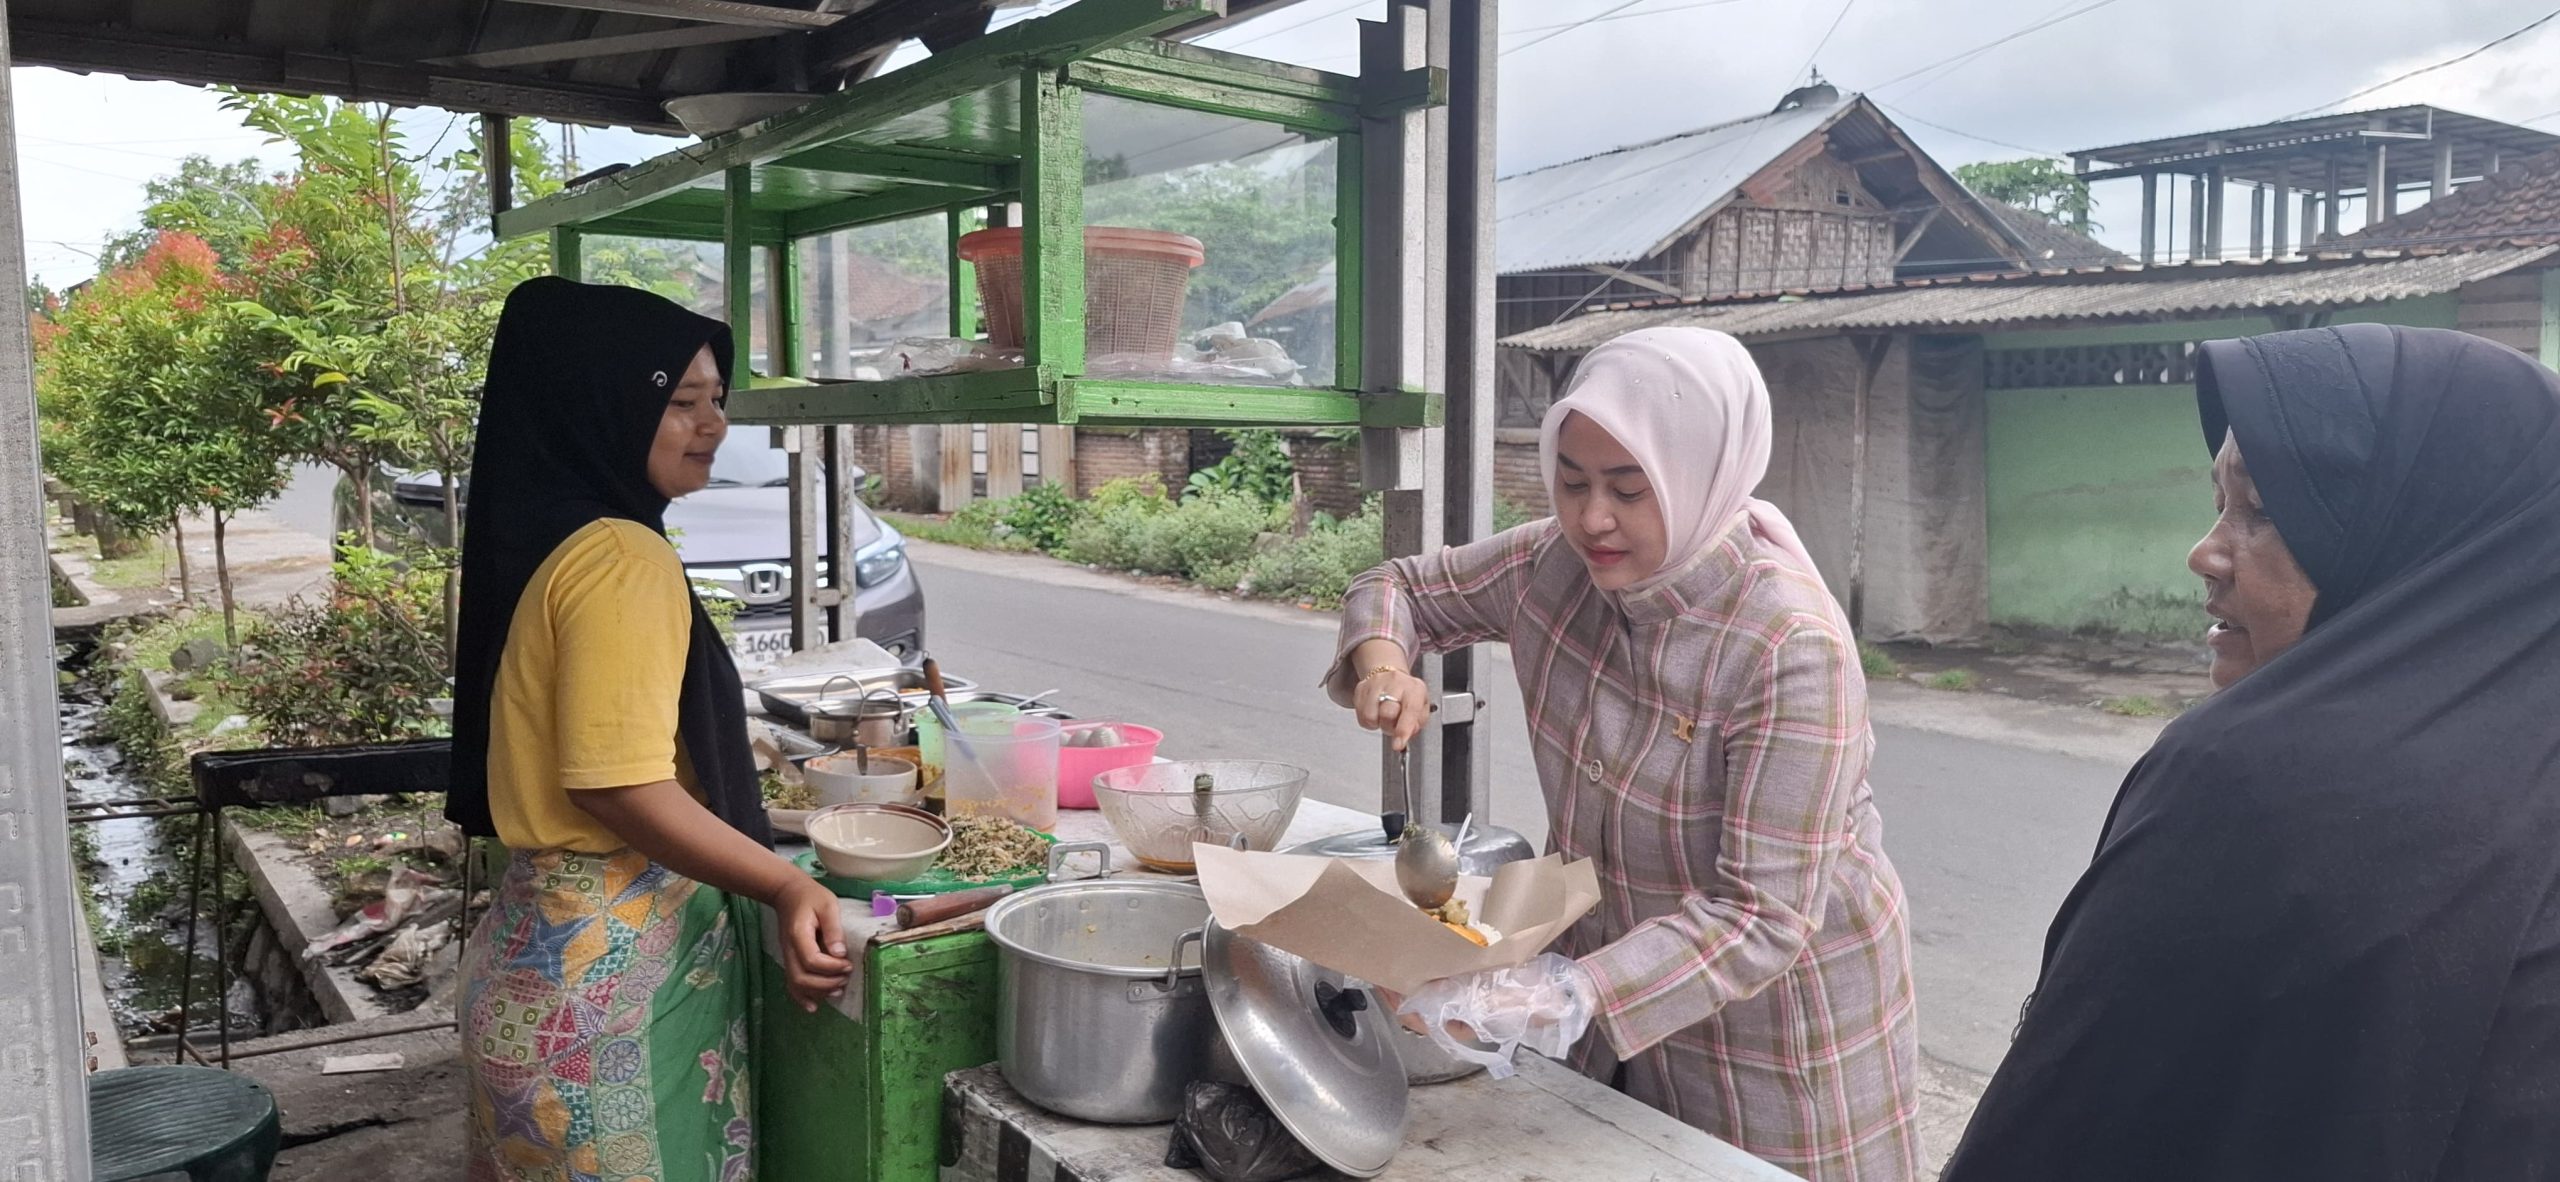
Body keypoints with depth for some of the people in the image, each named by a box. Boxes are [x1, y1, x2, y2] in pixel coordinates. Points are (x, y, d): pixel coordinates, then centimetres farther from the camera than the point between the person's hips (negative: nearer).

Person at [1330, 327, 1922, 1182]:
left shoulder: (1793, 648, -29)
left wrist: (1572, 997, -39)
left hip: (1776, 1016, -5)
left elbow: (1762, 916, -29)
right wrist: (1383, 664, -17)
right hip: (1610, 961, 5)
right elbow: (1399, 589, 6)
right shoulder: (1558, 561, -11)